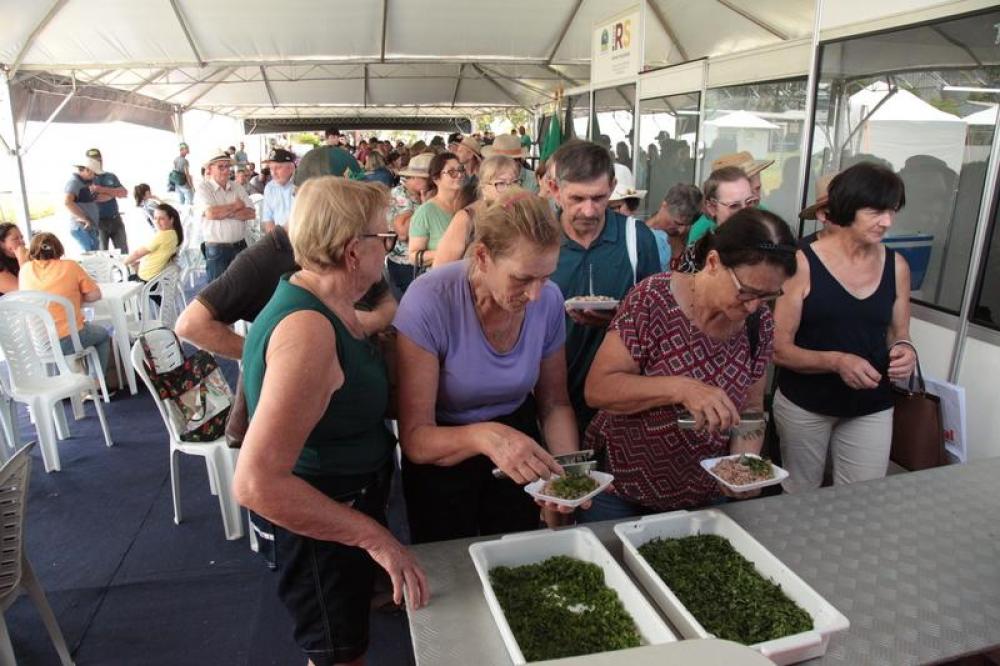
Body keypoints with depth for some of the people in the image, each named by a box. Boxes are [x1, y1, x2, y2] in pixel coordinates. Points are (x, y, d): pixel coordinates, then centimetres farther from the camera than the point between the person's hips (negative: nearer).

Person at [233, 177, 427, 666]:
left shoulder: (321, 300, -3)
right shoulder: (308, 329, -32)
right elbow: (256, 483, -35)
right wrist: (374, 536, -30)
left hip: (348, 494, 9)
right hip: (315, 523, -9)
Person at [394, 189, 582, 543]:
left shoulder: (549, 299, -17)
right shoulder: (428, 302, -30)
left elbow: (554, 403, -4)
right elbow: (415, 438, -28)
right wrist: (484, 436, -46)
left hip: (519, 431, 3)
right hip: (442, 458, -3)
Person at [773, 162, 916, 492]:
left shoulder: (896, 266, 0)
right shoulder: (802, 263, -15)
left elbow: (899, 335, 11)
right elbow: (778, 348, -15)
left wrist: (904, 351, -11)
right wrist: (836, 361, -28)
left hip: (871, 409, 3)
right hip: (804, 405, -3)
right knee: (799, 500, 16)